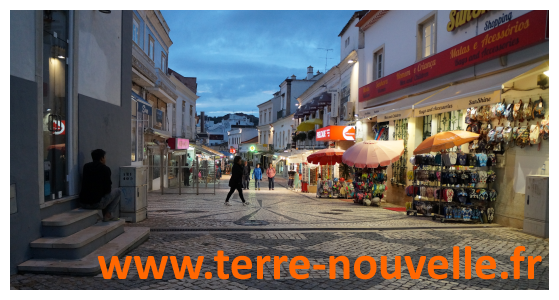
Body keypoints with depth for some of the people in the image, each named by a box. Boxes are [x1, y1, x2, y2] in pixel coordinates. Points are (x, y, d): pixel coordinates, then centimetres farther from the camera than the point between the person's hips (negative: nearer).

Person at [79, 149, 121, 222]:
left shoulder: (86, 166, 10)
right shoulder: (105, 169, -7)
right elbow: (108, 189, -5)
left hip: (83, 203, 7)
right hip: (97, 203, -7)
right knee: (117, 191, 13)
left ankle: (106, 216, 30)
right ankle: (109, 215, 8)